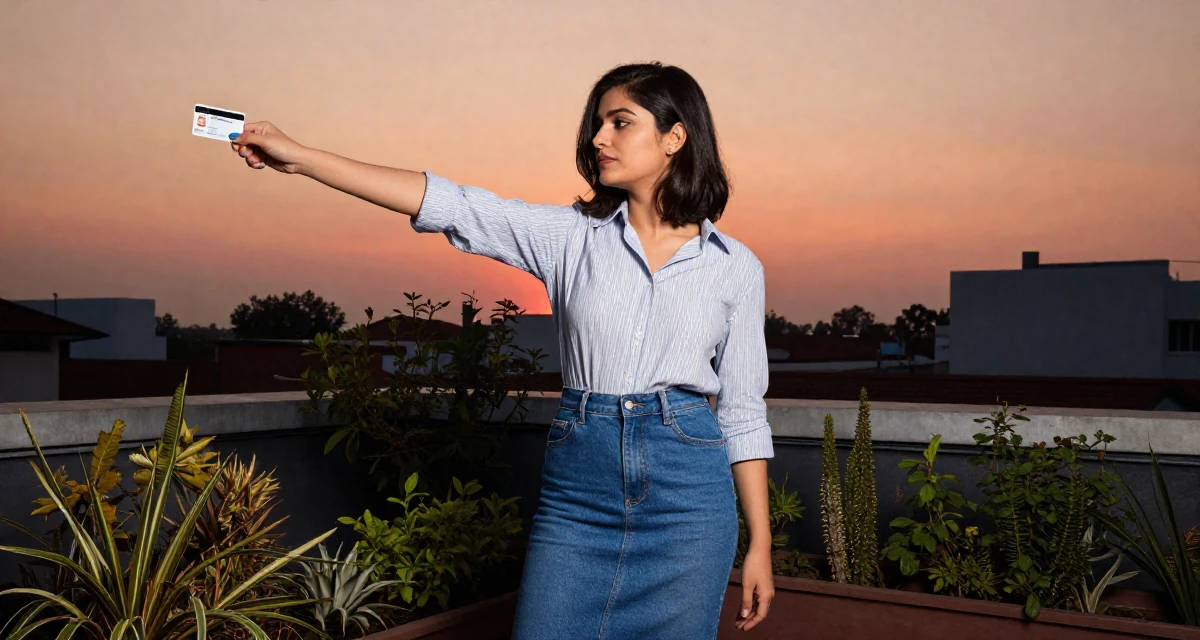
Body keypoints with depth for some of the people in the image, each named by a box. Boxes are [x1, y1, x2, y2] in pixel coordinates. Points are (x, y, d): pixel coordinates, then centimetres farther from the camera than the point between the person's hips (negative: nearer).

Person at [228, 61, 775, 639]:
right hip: (576, 487, 1)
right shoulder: (571, 235, 3)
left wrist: (760, 544, 4)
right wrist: (299, 157, -10)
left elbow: (743, 409, 6)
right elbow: (450, 206, -4)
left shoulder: (736, 266, 3)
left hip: (689, 491, 0)